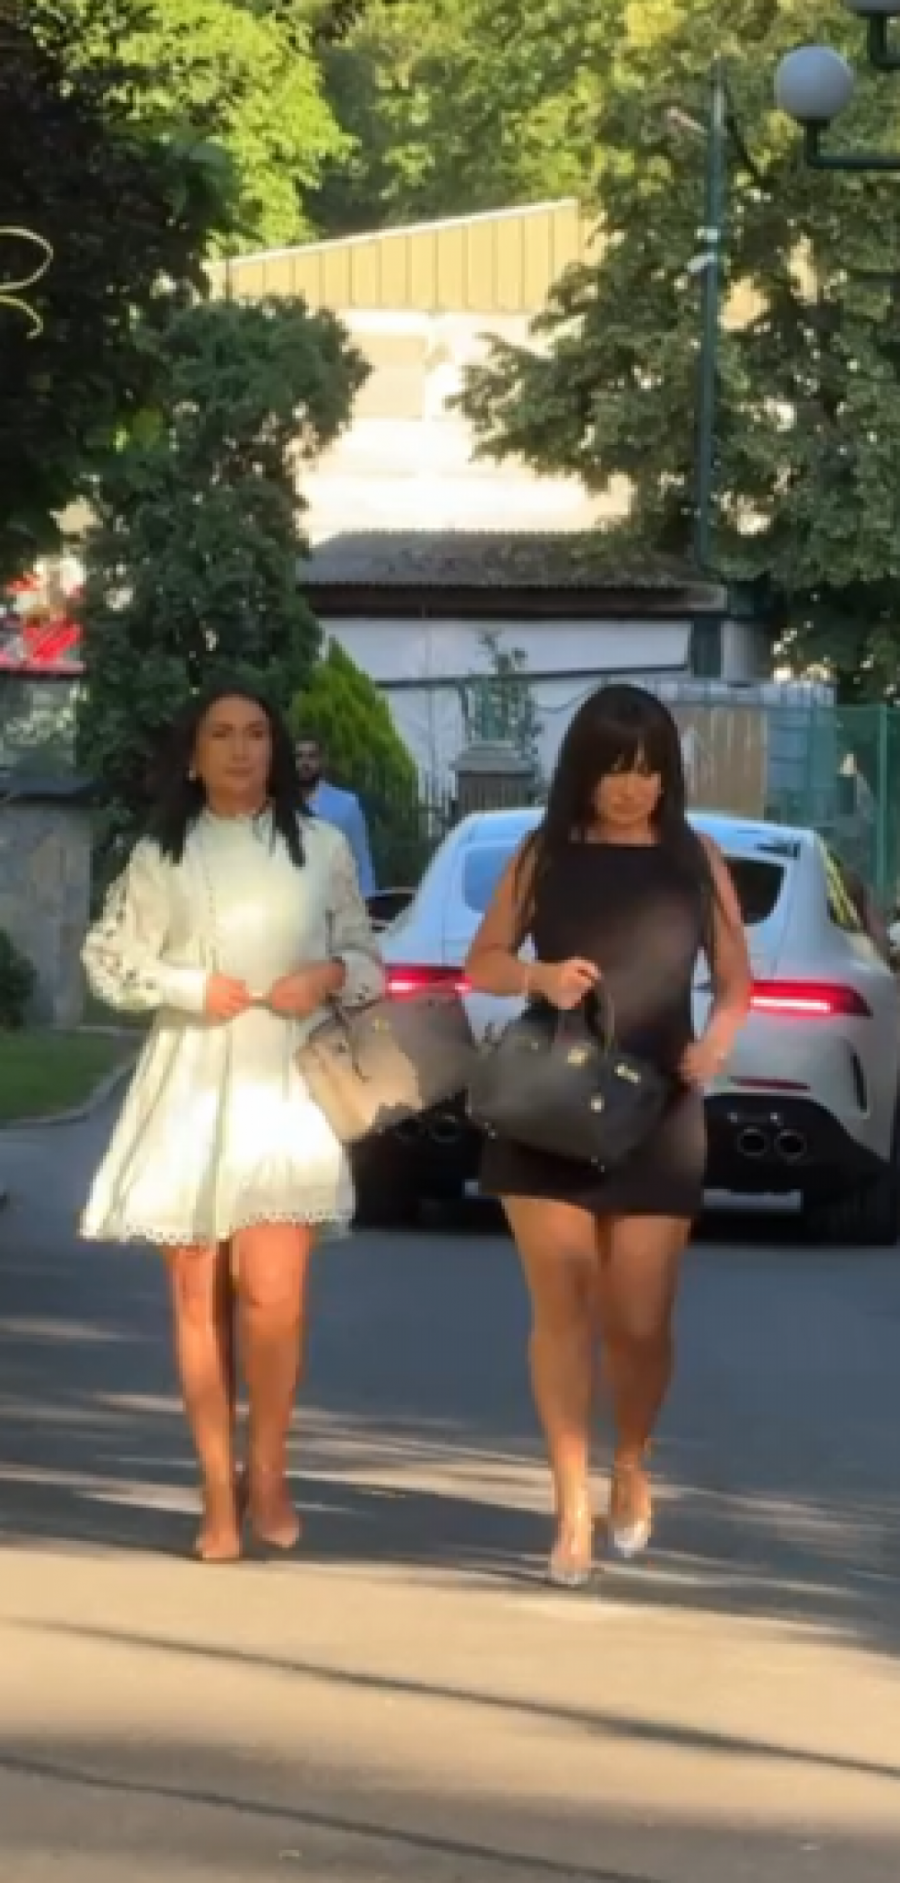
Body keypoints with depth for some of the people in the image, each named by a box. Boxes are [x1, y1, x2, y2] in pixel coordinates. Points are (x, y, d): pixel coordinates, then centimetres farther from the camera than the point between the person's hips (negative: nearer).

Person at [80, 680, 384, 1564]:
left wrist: (330, 975, -9)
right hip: (189, 1086, 1)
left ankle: (266, 1468, 4)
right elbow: (108, 959, 7)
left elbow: (364, 956, 12)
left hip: (286, 1086, -1)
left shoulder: (320, 847, 7)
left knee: (271, 1289, -15)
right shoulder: (159, 855, 7)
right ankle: (219, 1495, 8)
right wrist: (190, 988, -7)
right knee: (198, 1294, 1)